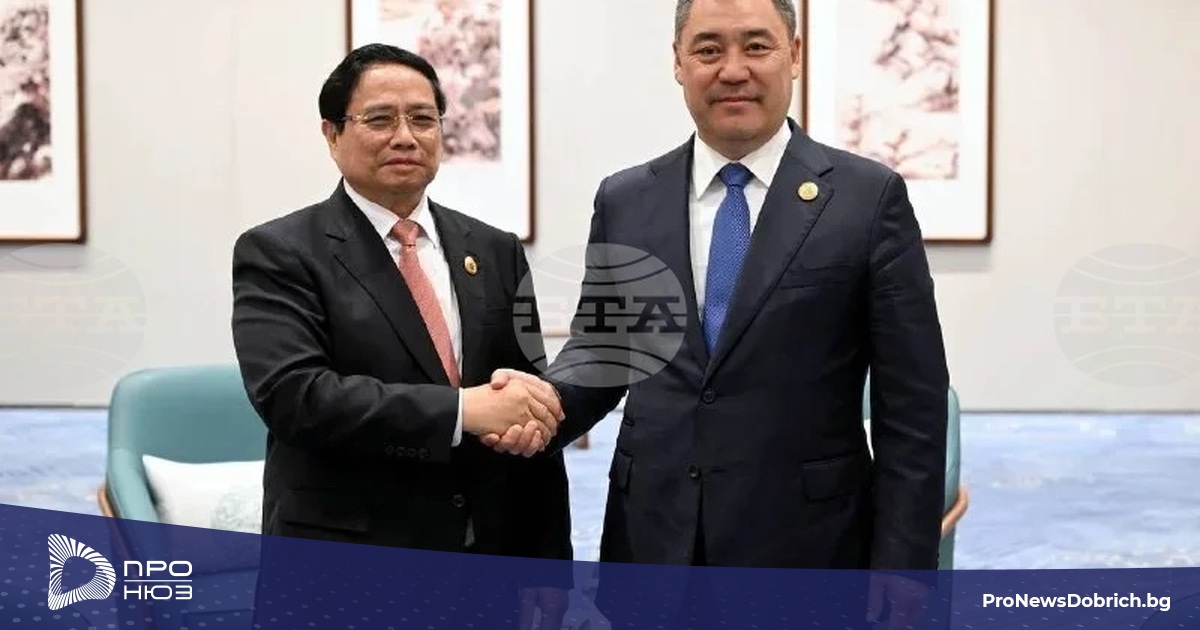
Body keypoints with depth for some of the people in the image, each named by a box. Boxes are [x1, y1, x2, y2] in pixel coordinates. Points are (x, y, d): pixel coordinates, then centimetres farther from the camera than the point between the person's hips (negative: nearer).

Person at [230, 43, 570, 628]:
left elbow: (534, 414, 8)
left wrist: (547, 568, 4)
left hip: (484, 569, 4)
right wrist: (461, 409, -25)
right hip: (343, 577, -4)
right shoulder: (278, 253, -5)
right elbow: (293, 394, -19)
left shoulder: (495, 251, 7)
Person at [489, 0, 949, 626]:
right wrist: (548, 394, -11)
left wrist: (900, 573, -7)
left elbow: (912, 402, -4)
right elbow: (599, 347, 12)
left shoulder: (869, 196, -3)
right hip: (653, 544, 3)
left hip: (807, 550, -2)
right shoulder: (624, 199, 6)